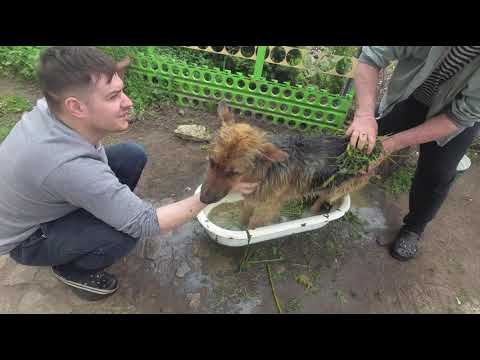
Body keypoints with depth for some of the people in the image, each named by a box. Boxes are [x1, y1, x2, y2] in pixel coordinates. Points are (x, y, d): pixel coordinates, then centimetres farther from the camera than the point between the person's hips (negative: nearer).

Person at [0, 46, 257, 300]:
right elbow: (146, 224, -36)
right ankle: (70, 269, 4)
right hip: (27, 237, -6)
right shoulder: (69, 166, -45)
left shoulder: (51, 106, -22)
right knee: (127, 234, -30)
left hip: (39, 196, 7)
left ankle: (97, 216, 16)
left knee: (132, 155, -8)